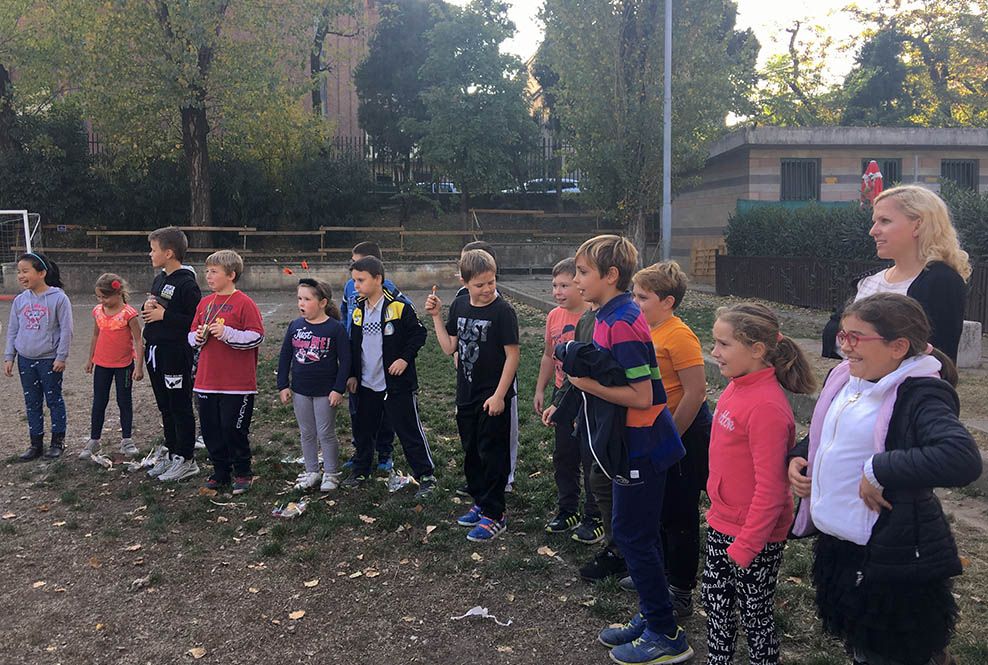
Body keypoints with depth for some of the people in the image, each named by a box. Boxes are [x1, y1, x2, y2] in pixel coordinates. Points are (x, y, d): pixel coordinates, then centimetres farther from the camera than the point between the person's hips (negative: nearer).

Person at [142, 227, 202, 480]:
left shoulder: (187, 283, -15)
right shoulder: (159, 279, 13)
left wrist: (164, 315, -18)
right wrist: (147, 307, 0)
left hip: (175, 354, -9)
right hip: (154, 352, 9)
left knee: (180, 407, 1)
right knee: (165, 407, 17)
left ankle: (185, 458, 11)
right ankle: (170, 452, 28)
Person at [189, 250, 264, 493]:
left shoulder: (244, 303, -8)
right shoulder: (205, 303, 11)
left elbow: (257, 336, -13)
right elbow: (192, 334, 20)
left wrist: (227, 333, -21)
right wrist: (197, 337, -3)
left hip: (237, 382, -6)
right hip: (207, 380, 6)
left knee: (234, 430, 0)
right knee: (210, 429, 12)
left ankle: (242, 473, 18)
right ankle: (220, 471, 28)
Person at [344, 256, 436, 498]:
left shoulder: (399, 306, -12)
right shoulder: (358, 310, 8)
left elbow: (419, 334, -7)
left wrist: (405, 358, -17)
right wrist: (353, 374, 13)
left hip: (397, 384, -6)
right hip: (367, 385, 6)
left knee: (410, 430, -1)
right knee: (363, 430, 17)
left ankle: (426, 476, 10)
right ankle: (360, 471, 36)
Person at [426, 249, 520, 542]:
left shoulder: (502, 310, -15)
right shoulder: (459, 306, 3)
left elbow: (513, 354, -14)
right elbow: (449, 347, 8)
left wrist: (499, 395, -15)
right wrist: (436, 316, -2)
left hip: (493, 397, -6)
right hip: (466, 395, 6)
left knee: (492, 454, 1)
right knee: (471, 452, 16)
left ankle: (494, 515, 11)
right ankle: (480, 503, 32)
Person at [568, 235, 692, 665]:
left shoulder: (621, 324, -23)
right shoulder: (612, 316, 9)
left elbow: (641, 396, -25)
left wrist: (588, 384, -18)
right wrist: (583, 368, 4)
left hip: (641, 447, -10)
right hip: (636, 443, 10)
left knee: (632, 535, 0)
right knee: (642, 534, 18)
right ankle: (651, 618, 32)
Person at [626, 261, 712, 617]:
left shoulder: (678, 336, -21)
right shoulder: (647, 331, 6)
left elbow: (695, 393, -24)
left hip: (684, 435, -9)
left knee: (679, 514, 3)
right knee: (657, 507, 22)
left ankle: (682, 593, 18)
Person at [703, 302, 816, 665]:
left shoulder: (767, 407, -26)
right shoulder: (737, 388, 0)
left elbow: (770, 489, -25)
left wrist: (745, 547, -21)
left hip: (754, 539, -8)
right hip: (721, 524, 8)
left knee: (755, 615, 12)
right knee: (715, 605, 21)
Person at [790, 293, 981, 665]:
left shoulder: (919, 396, -20)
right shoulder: (844, 378, 4)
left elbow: (963, 459, -38)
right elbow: (823, 435, 21)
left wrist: (877, 471, -32)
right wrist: (798, 457, 1)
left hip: (893, 559, -8)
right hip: (838, 546, 8)